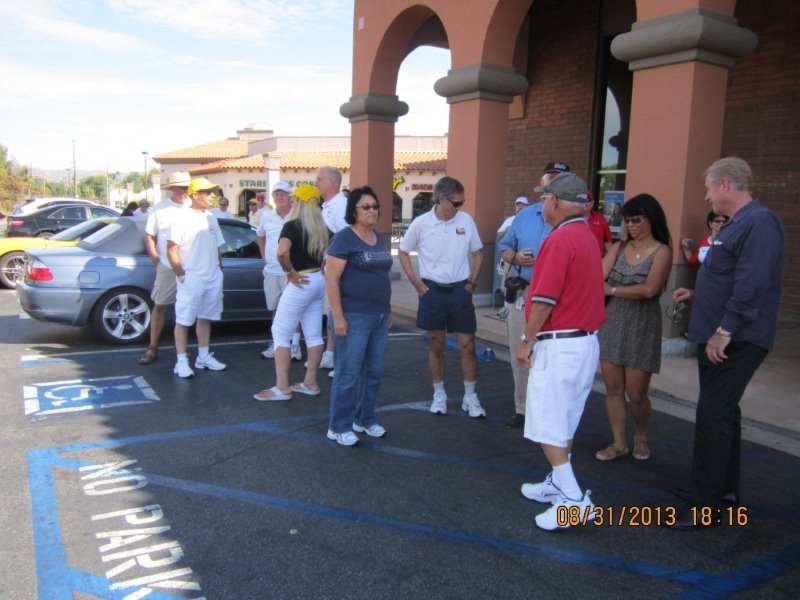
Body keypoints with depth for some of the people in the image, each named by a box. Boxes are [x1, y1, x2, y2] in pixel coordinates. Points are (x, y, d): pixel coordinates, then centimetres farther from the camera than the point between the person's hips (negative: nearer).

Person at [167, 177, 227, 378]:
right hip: (190, 279, -7)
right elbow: (171, 250, -12)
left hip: (212, 279, 7)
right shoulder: (181, 217, -8)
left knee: (205, 318, 14)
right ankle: (181, 362, 5)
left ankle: (203, 356, 24)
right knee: (183, 320, -1)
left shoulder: (211, 218, 13)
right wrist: (181, 275, -15)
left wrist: (219, 270, 11)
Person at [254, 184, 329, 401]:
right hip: (319, 281, 8)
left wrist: (290, 272, -17)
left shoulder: (292, 225, -14)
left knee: (280, 333, 1)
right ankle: (310, 383, 21)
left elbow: (282, 252, -32)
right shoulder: (322, 228, 7)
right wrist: (324, 268, 13)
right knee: (313, 335, 12)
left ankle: (282, 388, 1)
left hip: (301, 283, -8)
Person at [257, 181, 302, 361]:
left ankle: (295, 345, 5)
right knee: (276, 309, 15)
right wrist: (264, 255, 17)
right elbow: (260, 236, 26)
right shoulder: (267, 216, 8)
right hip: (271, 271, 6)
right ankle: (276, 343, 26)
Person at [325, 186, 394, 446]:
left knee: (374, 372, 13)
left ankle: (365, 419, 28)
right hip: (354, 316, -7)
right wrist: (338, 316, -18)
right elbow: (331, 278, -14)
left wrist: (388, 310, 17)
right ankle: (339, 427, 12)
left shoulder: (379, 239, 14)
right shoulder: (344, 238, -9)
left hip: (380, 316, 7)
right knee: (349, 374, -1)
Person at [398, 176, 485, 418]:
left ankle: (470, 397, 15)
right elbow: (403, 252, 6)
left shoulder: (466, 220, -3)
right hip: (432, 290, -1)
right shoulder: (420, 223, -7)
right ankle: (439, 394, 24)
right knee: (436, 345, 10)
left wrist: (472, 282, 3)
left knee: (467, 345, 1)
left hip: (460, 290, 1)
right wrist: (416, 282, 0)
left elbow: (477, 252, 10)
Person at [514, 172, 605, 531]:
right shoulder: (588, 237, 14)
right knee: (565, 421, 18)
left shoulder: (560, 239, -17)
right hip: (586, 340, 10)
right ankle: (558, 484, 29)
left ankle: (574, 500, -1)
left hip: (559, 344, -10)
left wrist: (527, 340, -11)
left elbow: (545, 299, -20)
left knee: (547, 424, -3)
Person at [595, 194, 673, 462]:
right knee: (613, 389, 5)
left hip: (642, 326, -4)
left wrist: (612, 290, -7)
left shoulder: (661, 252, -3)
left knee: (636, 393, 1)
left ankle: (641, 435, 30)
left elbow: (649, 290, -15)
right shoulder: (619, 248, 9)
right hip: (611, 322, 4)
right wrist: (631, 291, -14)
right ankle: (619, 443, 19)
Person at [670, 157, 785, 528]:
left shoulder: (760, 223, -17)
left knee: (713, 415, -9)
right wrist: (696, 294, 17)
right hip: (718, 339, 11)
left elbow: (751, 285, -26)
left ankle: (705, 504, -2)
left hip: (735, 341, -11)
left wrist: (724, 331, -26)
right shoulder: (736, 224, 16)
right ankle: (726, 488, 31)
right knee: (722, 411, 18)